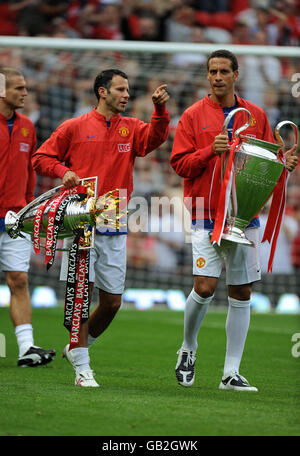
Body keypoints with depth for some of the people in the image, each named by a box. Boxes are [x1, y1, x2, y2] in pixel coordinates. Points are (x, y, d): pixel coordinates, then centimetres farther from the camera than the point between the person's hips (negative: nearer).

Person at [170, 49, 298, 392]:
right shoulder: (194, 116, 3)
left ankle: (231, 373, 7)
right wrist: (210, 151, -17)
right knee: (205, 286, -13)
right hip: (206, 214, -3)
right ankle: (187, 349, 14)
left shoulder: (255, 116, 10)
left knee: (241, 293, 2)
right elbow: (179, 163, -2)